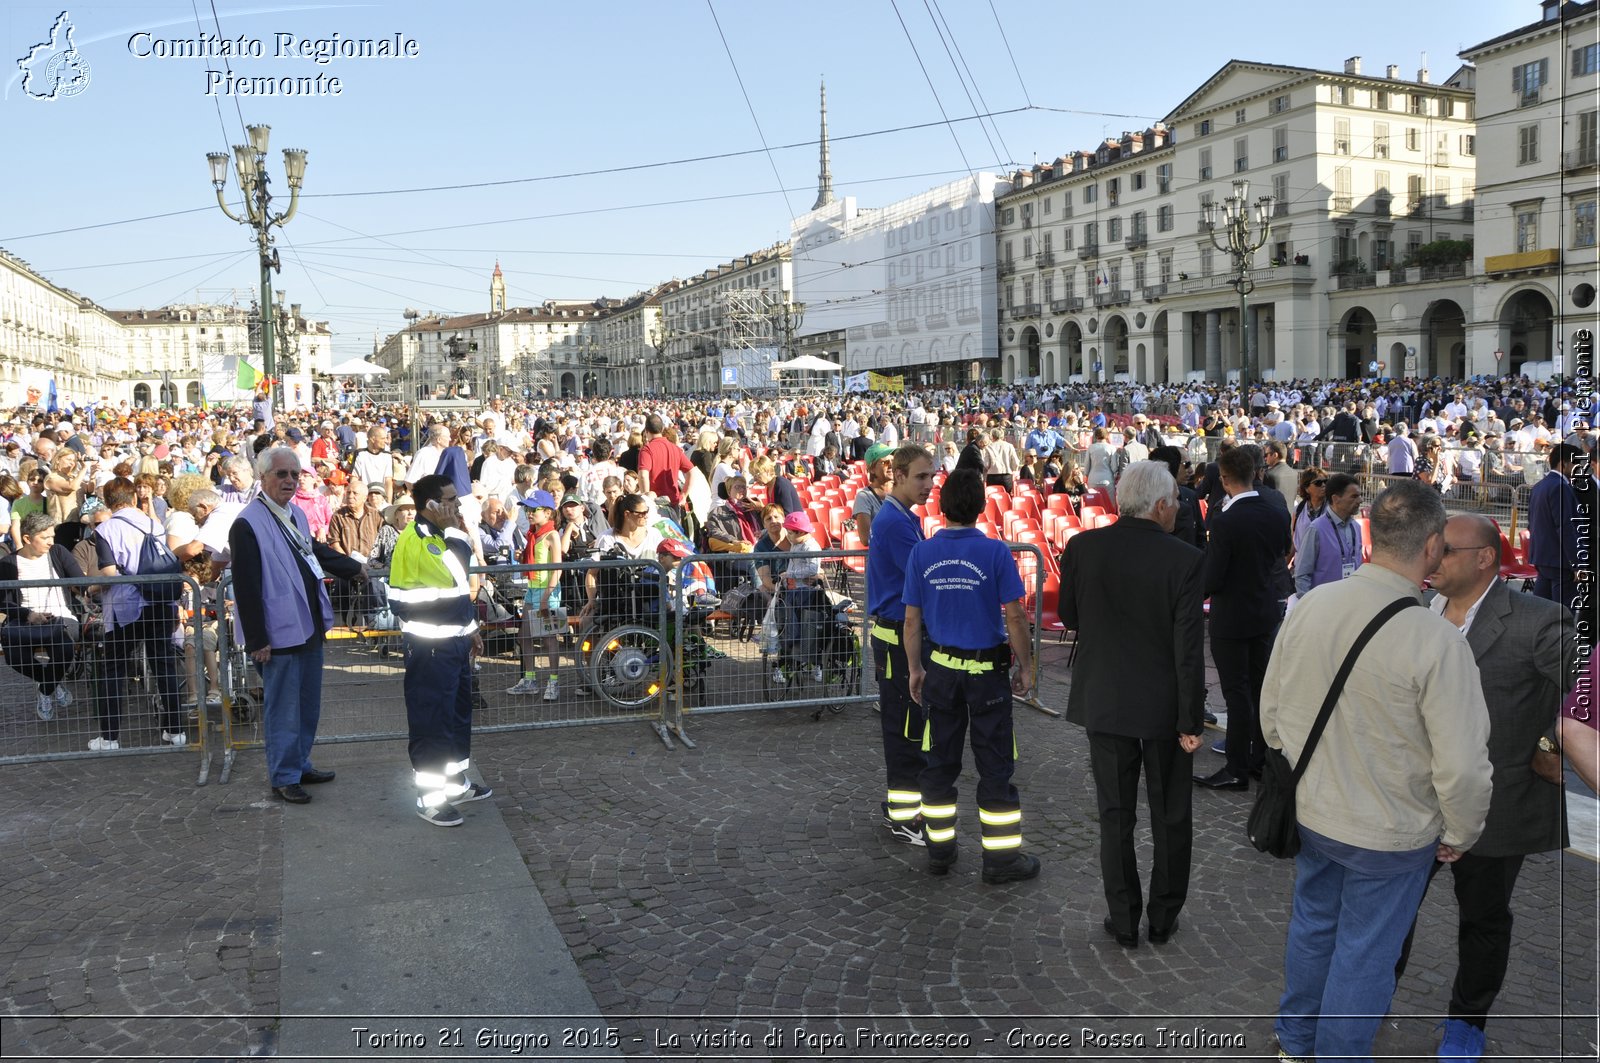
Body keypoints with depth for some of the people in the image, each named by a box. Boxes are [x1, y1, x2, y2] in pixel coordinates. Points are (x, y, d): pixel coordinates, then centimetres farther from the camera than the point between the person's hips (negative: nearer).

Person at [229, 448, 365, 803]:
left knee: (308, 705, 17)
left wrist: (354, 568, 37)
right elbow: (246, 587, -18)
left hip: (309, 627, 9)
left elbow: (315, 551, 29)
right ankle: (283, 778, 13)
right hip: (279, 634, -9)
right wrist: (256, 641, -19)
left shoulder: (295, 513, 9)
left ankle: (300, 765, 30)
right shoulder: (248, 524, -17)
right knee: (283, 711, 1)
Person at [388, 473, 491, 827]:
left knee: (459, 713, 18)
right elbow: (454, 574, -27)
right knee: (432, 718, -2)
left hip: (453, 639, 10)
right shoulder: (414, 539, -19)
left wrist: (470, 628, 22)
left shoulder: (438, 534, 13)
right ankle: (430, 796, 7)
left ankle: (455, 781, 31)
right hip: (429, 646, -10)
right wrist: (454, 530, -20)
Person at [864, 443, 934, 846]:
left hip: (905, 632, 10)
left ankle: (902, 804, 27)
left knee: (908, 724, 16)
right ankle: (903, 816, 4)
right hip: (898, 635, -10)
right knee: (906, 726, -4)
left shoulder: (904, 518, 14)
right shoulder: (894, 521, -18)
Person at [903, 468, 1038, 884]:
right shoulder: (995, 552, -14)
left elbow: (912, 620, 0)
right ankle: (1002, 858, 12)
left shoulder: (922, 553, -4)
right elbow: (1014, 617, -12)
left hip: (940, 668, 3)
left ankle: (939, 849, 23)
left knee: (940, 760, 14)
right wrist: (1025, 667, 1)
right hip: (987, 670, -3)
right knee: (994, 764, 6)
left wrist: (915, 669, 12)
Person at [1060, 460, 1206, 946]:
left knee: (1116, 816, 13)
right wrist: (1192, 721, -9)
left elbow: (1069, 618, 4)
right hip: (1164, 706, -2)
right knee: (1171, 818, 16)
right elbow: (1189, 650, -16)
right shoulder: (1186, 561, -17)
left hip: (1104, 703, 2)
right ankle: (1164, 918, 28)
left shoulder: (1082, 548, -9)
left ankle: (1124, 922, 21)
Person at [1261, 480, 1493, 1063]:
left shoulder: (1308, 606, -11)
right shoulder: (1437, 641, -27)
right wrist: (1460, 834, -4)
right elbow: (1463, 766, -23)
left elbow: (1270, 712, 1)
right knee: (1364, 955, 15)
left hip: (1310, 813, 5)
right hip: (1390, 836, -5)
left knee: (1311, 926, 25)